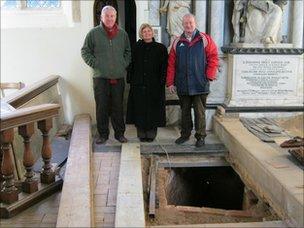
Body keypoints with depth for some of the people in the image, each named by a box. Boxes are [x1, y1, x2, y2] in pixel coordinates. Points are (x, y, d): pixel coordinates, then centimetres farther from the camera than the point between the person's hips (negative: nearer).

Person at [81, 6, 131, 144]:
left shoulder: (122, 34, 9)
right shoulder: (94, 33, 0)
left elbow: (128, 52, 19)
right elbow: (85, 51, 5)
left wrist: (124, 64, 6)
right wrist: (95, 64, -5)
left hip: (118, 77, 2)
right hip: (100, 77, -2)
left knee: (118, 107, 8)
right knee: (101, 107, 2)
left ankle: (119, 133, 19)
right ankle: (103, 134, 14)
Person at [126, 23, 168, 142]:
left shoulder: (160, 48, 3)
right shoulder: (136, 48, 8)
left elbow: (164, 67, 0)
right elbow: (131, 65, 9)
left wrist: (162, 82, -8)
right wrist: (130, 80, 2)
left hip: (154, 85, -1)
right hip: (138, 85, 2)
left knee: (153, 109, 2)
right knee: (139, 109, 3)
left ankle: (151, 133, 14)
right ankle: (141, 133, 14)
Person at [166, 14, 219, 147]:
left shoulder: (205, 39, 0)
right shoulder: (177, 42, 8)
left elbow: (213, 58, -2)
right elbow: (171, 64, 6)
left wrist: (209, 76, -7)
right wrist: (170, 82, 1)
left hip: (200, 85, -3)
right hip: (182, 85, 3)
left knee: (200, 112, 2)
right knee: (185, 111, 13)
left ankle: (200, 136, 14)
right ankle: (185, 134, 27)